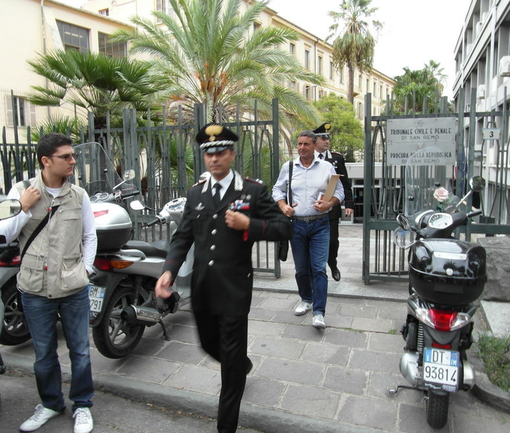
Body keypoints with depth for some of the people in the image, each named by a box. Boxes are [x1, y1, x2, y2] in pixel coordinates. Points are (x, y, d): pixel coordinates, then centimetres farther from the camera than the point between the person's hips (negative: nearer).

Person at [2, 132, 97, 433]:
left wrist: (85, 269, 0)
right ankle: (51, 404, 36)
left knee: (80, 351, 10)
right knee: (44, 353, 14)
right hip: (35, 288, 0)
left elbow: (90, 236, 8)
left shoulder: (79, 194, 1)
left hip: (74, 288, 1)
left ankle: (82, 405, 29)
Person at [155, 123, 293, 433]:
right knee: (210, 345, 23)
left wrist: (249, 225, -21)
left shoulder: (253, 190, -6)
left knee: (232, 360, 4)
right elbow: (183, 238, 6)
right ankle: (243, 363, 57)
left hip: (234, 288, -5)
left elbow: (285, 229, -7)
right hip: (201, 288, 5)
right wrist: (169, 270, -10)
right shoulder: (196, 193, 7)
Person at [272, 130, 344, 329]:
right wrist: (283, 206, -6)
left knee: (319, 268, -8)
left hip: (320, 225, -2)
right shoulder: (288, 167, 6)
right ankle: (306, 300, 34)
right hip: (296, 224, 2)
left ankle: (318, 312, -4)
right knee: (301, 268, 13)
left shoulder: (327, 167, 2)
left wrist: (329, 203, -14)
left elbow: (339, 191, 5)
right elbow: (277, 189, 13)